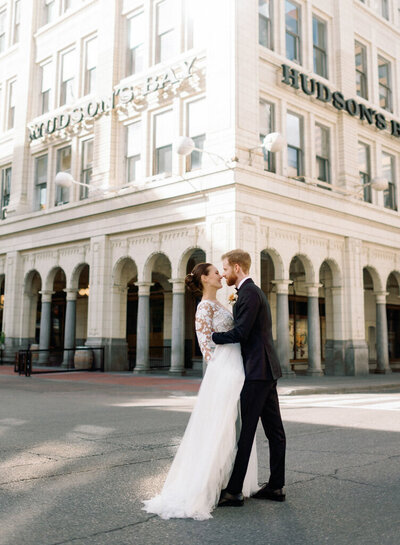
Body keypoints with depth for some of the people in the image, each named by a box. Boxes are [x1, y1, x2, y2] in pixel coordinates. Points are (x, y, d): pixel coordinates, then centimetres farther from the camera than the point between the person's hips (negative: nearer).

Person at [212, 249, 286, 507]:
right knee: (274, 430, 11)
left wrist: (211, 336, -9)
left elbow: (240, 333, -20)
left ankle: (234, 490, -1)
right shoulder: (254, 291, 19)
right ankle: (276, 486, 19)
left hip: (258, 371, -10)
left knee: (245, 430, -6)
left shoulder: (249, 293, -13)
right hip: (267, 369, 10)